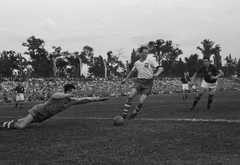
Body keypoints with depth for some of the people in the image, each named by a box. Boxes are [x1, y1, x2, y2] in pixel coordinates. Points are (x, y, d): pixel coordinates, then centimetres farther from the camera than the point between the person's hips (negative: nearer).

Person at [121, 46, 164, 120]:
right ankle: (124, 115, -12)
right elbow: (132, 71, 30)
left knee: (140, 102, -14)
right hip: (139, 81, 3)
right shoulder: (136, 63, 10)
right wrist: (126, 79, 32)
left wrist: (157, 74, -27)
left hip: (148, 83, -3)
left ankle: (134, 114, 13)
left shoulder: (150, 61, -3)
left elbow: (161, 68, -8)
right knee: (130, 96, -19)